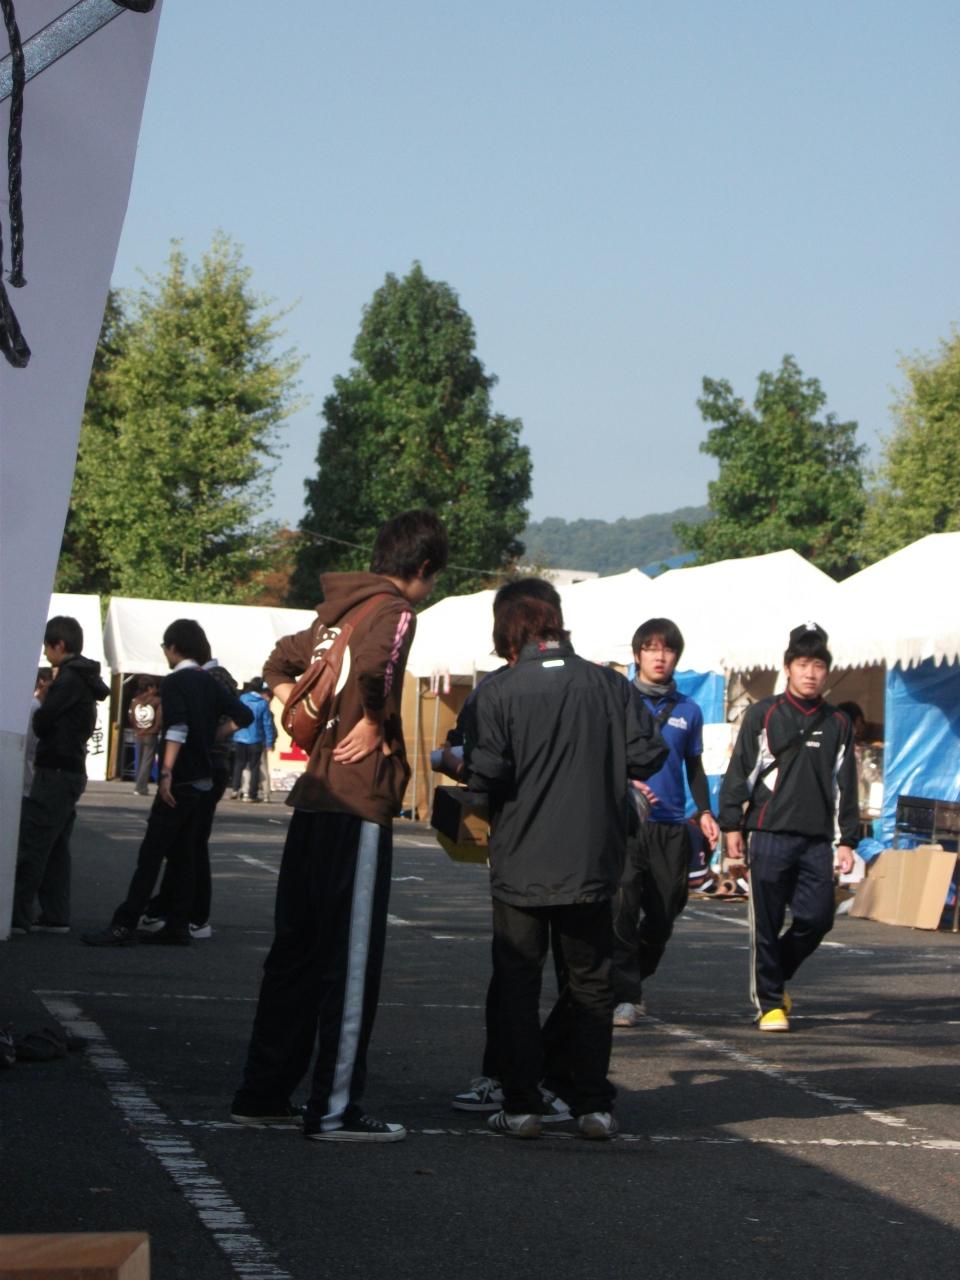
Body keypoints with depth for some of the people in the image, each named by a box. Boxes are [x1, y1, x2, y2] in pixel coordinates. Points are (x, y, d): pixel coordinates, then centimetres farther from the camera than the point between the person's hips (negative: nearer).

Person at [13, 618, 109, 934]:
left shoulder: (69, 679, -14)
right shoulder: (83, 679, 16)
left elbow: (42, 723, -15)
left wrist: (36, 709, 7)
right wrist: (43, 712, 10)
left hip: (56, 773, -10)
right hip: (72, 771, 10)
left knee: (30, 845, -10)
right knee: (56, 848, 11)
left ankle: (17, 915, -11)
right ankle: (55, 916, 10)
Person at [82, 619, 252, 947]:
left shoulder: (174, 682, -10)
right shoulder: (210, 683, 13)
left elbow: (178, 727, -23)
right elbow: (243, 716, 12)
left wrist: (167, 772, -27)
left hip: (181, 781, -8)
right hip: (206, 781, 8)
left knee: (151, 853, -10)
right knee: (184, 855, 11)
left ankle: (124, 925, -13)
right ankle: (177, 926, 10)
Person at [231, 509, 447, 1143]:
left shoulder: (337, 610, 15)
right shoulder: (394, 611, -10)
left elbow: (280, 667, 29)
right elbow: (373, 664, -31)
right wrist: (376, 723, -15)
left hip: (315, 798, 9)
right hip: (360, 804, -9)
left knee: (296, 949, 14)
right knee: (352, 960, -3)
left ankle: (264, 1092, 20)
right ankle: (335, 1108, 0)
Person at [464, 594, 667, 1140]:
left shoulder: (500, 692, -8)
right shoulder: (610, 685, -1)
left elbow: (486, 772, -17)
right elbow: (647, 757, -4)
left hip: (521, 865, -2)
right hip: (594, 863, 2)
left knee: (518, 984, 8)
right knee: (591, 983, 13)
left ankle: (521, 1105, 5)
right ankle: (594, 1105, 12)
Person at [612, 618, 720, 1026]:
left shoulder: (688, 711, 13)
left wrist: (705, 812, 8)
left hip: (671, 826, 4)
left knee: (664, 913, 6)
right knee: (622, 906, -13)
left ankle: (636, 976, 28)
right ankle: (625, 996, -9)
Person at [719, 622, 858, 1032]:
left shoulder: (837, 725, 13)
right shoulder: (763, 715, 3)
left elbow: (846, 785, 16)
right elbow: (739, 772, 2)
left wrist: (847, 839, 11)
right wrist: (732, 825, -4)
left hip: (816, 840, 3)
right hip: (769, 835, -3)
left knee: (817, 918, -1)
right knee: (767, 922, -1)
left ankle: (774, 977, 23)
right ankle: (769, 1002, 10)